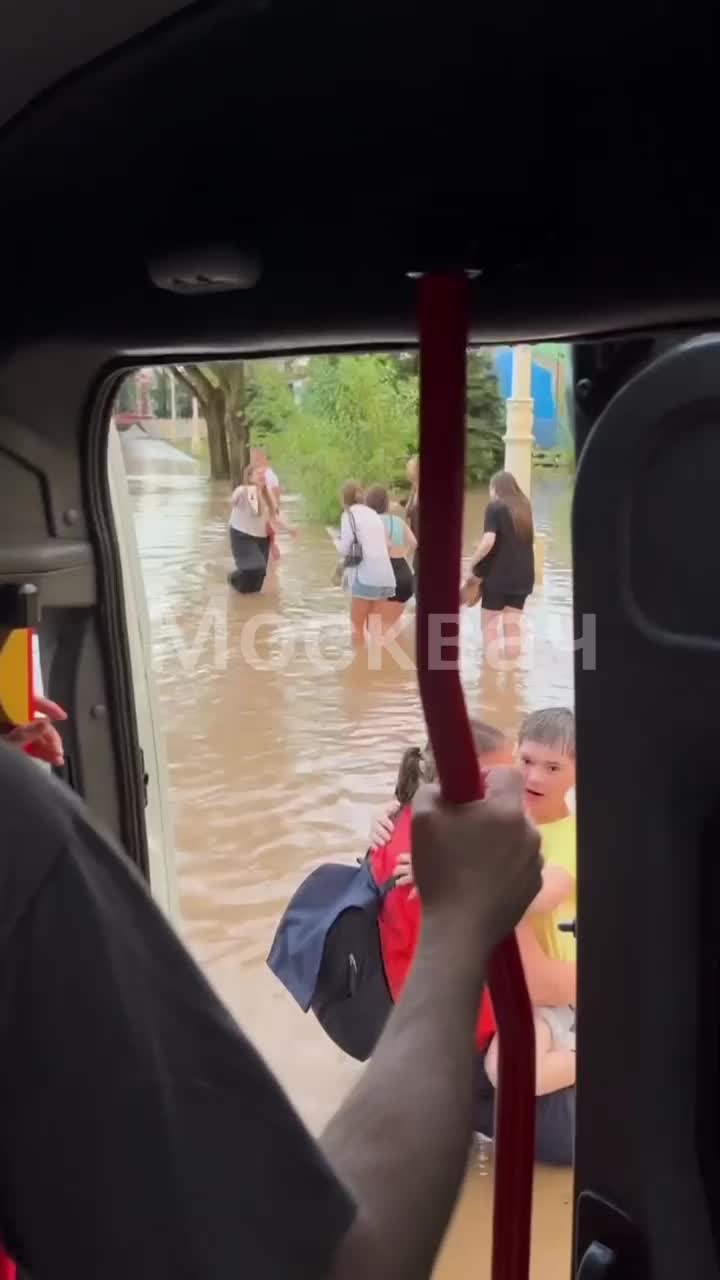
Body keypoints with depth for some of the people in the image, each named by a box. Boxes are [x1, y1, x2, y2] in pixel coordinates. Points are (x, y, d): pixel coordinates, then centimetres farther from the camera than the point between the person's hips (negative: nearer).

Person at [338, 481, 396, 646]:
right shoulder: (374, 514, 17)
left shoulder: (349, 514, -1)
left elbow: (344, 549, -6)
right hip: (385, 575, 6)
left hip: (366, 576, -6)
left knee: (357, 625, 6)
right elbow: (385, 545, 12)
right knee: (375, 626, 13)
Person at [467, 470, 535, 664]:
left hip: (498, 575, -5)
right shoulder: (524, 507, 11)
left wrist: (474, 562, -8)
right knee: (513, 628, 9)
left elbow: (488, 541, -20)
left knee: (490, 627, 3)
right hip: (522, 576, 5)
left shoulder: (494, 507, -8)